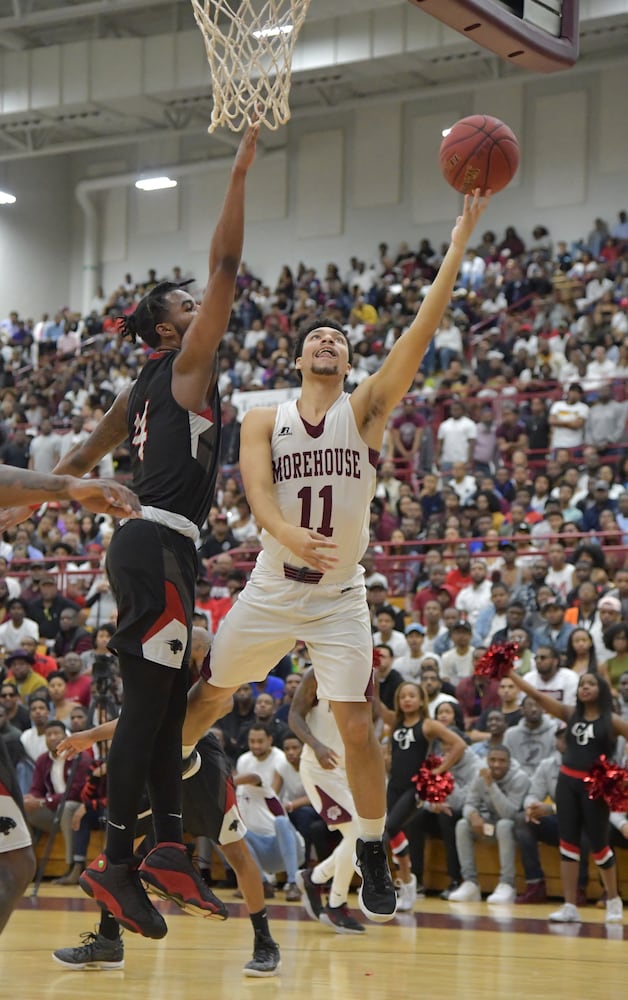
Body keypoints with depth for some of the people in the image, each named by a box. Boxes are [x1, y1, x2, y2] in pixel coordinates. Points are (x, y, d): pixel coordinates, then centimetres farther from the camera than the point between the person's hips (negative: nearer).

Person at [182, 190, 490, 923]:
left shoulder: (366, 410, -3)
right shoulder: (264, 420, -1)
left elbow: (420, 333, -14)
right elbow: (258, 494, -17)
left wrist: (459, 242, -23)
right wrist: (293, 537, -39)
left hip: (340, 599, -1)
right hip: (271, 591, 1)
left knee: (356, 727, -10)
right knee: (210, 692, 15)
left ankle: (374, 862, 5)